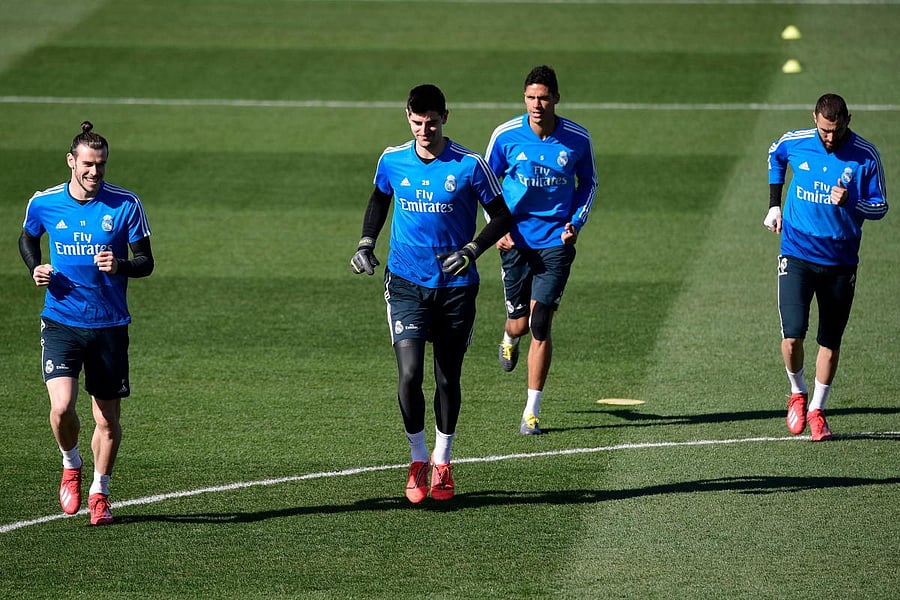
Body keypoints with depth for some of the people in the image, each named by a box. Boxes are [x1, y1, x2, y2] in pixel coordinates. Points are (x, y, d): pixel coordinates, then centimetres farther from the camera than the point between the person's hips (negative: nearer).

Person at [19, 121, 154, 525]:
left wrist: (120, 266, -22)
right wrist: (35, 269, -1)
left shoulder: (126, 205, -6)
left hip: (109, 325, 0)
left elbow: (145, 262, 0)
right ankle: (71, 464, 13)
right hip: (60, 321, 0)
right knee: (61, 407, -18)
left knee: (107, 419, 7)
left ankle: (99, 493, 28)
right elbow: (28, 238, 19)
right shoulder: (43, 203, -1)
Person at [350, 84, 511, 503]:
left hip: (456, 287, -1)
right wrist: (366, 243, 5)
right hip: (406, 284, 1)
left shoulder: (469, 166, -9)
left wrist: (471, 250, -16)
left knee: (448, 379, 9)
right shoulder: (392, 161, -1)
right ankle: (417, 460, 4)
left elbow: (502, 217, -1)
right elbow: (379, 199, 20)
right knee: (409, 374, -14)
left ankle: (442, 462, 29)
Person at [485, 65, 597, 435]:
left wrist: (576, 222, -2)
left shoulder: (577, 139, -6)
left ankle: (532, 411, -1)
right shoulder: (506, 136, -8)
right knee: (520, 323, 5)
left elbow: (588, 182, 12)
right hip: (516, 239, 1)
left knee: (540, 324, -8)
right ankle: (510, 337, 46)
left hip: (556, 241, -1)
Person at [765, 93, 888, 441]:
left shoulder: (865, 156, -9)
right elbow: (775, 156, 20)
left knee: (830, 341, 8)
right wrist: (775, 204, 15)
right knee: (791, 336, -12)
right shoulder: (794, 142, -5)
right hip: (797, 254, 0)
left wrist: (850, 203, -22)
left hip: (840, 262, 0)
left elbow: (880, 207, -2)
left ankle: (816, 410, 25)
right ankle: (797, 393, 16)